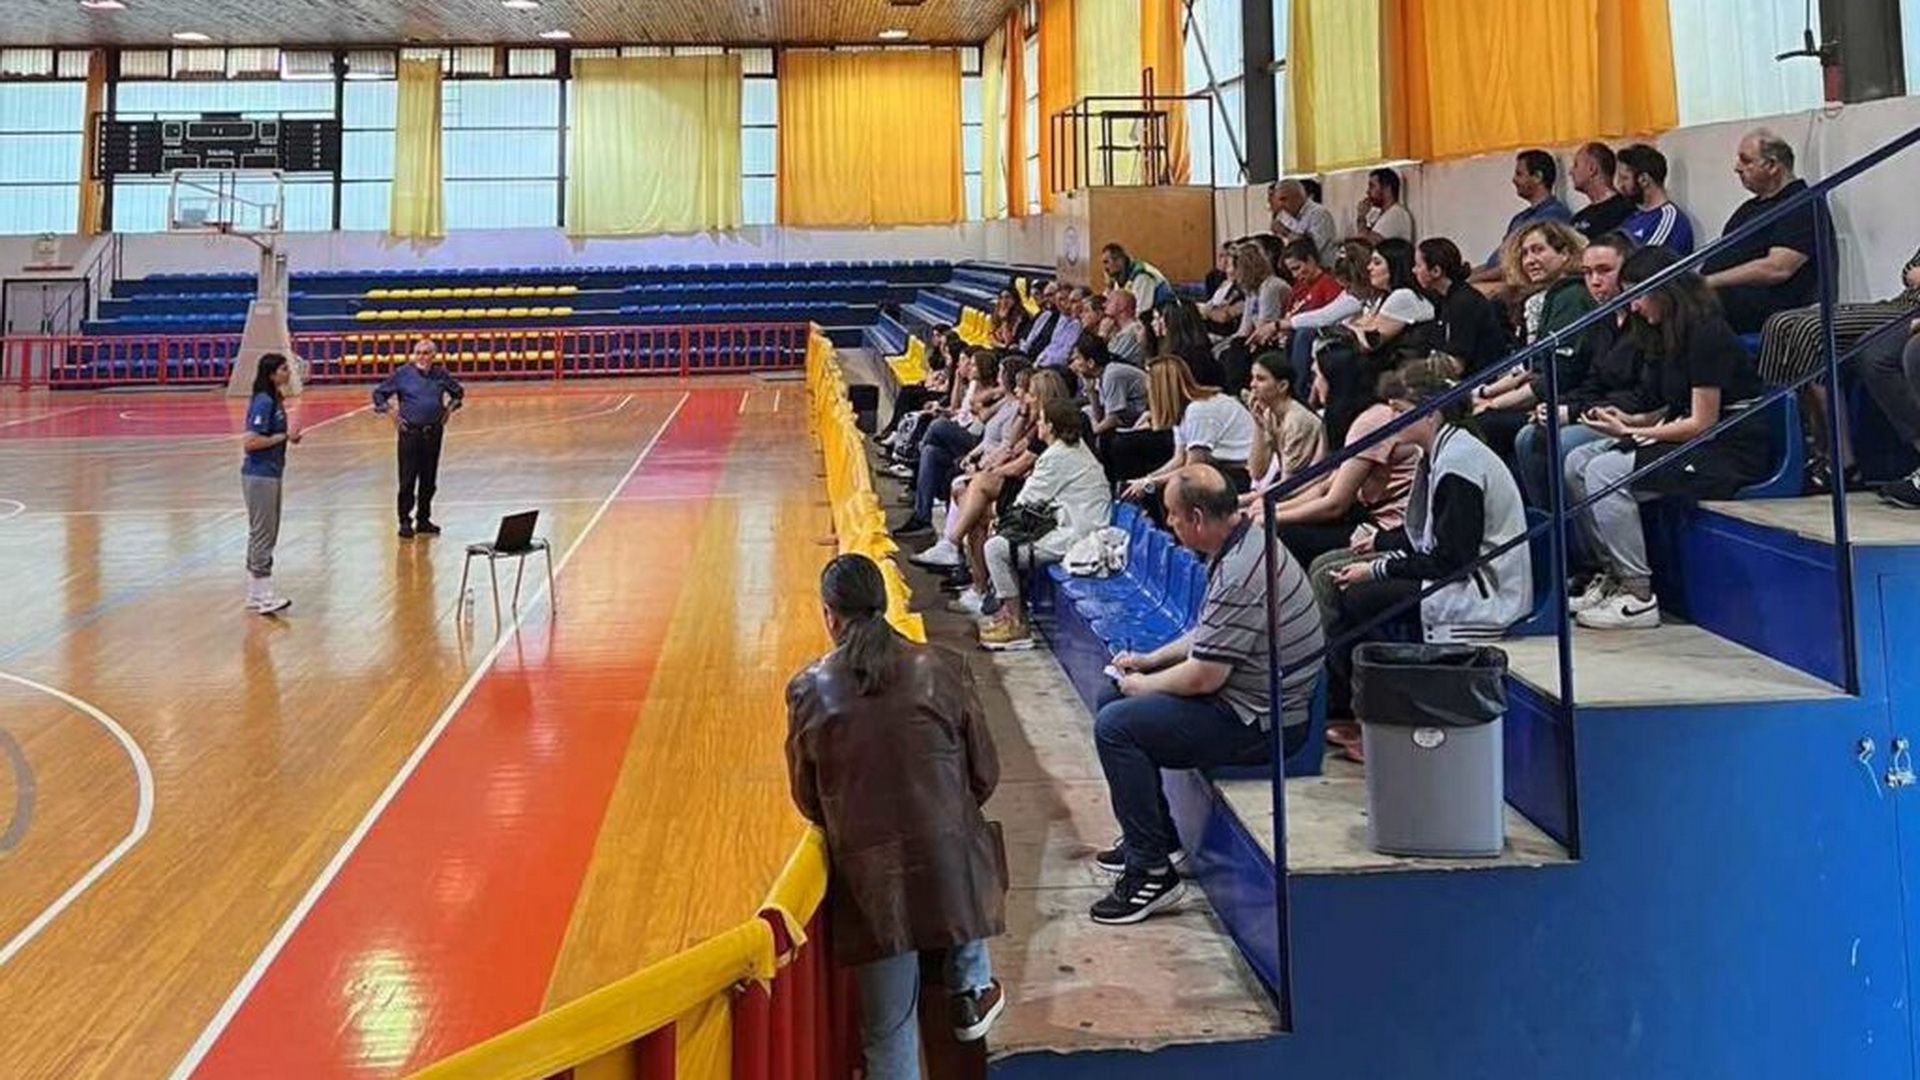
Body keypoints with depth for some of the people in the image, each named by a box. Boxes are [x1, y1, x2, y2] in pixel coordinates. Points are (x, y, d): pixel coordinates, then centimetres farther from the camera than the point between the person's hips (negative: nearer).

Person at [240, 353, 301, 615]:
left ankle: (255, 596, 22)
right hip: (259, 476, -10)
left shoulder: (274, 400, 11)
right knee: (263, 535, -5)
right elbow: (250, 442, -24)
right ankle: (263, 597, 0)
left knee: (264, 535, 15)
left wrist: (290, 436, 3)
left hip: (271, 475, 10)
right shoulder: (263, 402, -17)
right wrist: (284, 436, -17)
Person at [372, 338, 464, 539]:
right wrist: (389, 411, -6)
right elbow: (379, 393, 5)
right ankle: (405, 521, 3)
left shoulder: (441, 374, 6)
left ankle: (423, 520, 21)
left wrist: (450, 408, 8)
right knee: (407, 480, -4)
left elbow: (458, 392, 23)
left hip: (434, 433, 3)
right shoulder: (403, 373, -3)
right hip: (410, 432, -3)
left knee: (429, 480, 10)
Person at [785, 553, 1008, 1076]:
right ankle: (969, 992, 41)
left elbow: (807, 799, 7)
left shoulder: (808, 690, -4)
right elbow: (984, 775, 3)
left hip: (868, 879, 0)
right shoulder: (943, 669, -5)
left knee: (888, 1031, 12)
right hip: (950, 861, 1)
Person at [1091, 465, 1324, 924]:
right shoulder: (1248, 541, 6)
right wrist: (1150, 661, 13)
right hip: (1254, 700, 11)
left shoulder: (1239, 575, -27)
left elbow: (1203, 677, -24)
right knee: (1112, 697, 16)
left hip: (1260, 722, -11)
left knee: (1115, 726, -18)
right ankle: (1153, 837, 25)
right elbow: (1209, 636, 20)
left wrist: (1142, 686, -6)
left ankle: (1152, 872, -9)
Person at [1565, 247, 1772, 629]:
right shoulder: (1669, 334, 13)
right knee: (1576, 463, -3)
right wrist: (1633, 420, -1)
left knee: (1605, 473, -24)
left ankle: (1639, 597, -18)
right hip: (1691, 442, 10)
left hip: (1729, 451, -10)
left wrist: (1630, 432, -14)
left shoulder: (1706, 333, -16)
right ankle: (1612, 573, 2)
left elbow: (1702, 422, -18)